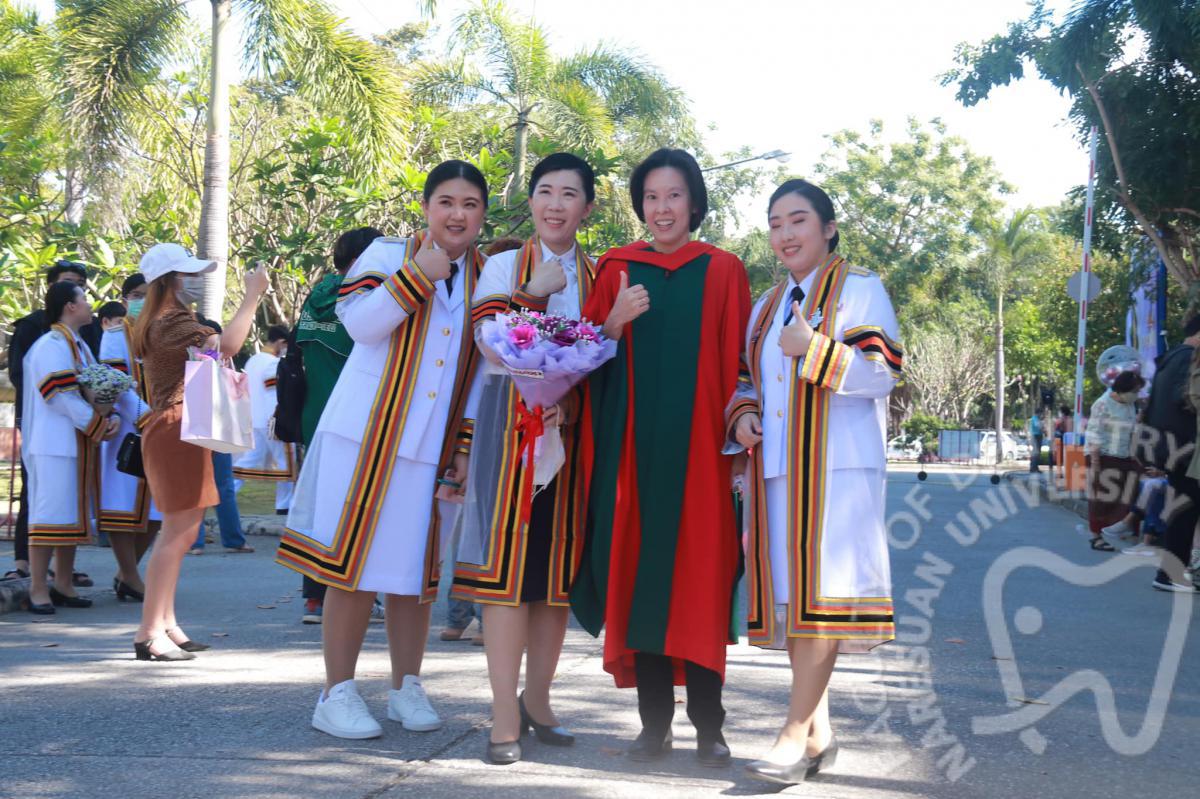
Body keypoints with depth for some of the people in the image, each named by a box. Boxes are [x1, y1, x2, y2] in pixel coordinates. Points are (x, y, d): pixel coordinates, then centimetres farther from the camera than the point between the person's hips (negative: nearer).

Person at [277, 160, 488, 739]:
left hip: (435, 448, 4)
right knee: (357, 563, -2)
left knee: (417, 570, 10)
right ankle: (337, 694, 7)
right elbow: (360, 323, -15)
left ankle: (406, 688, 22)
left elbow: (488, 371, 13)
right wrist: (418, 275, -22)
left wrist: (468, 449, 7)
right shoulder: (390, 254, 0)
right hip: (368, 433, -4)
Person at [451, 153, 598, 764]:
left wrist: (572, 400, -8)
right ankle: (505, 719, -5)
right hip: (511, 425, -3)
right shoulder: (504, 266, 7)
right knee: (508, 563, -8)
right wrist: (536, 293, -14)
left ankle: (537, 700, 19)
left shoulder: (597, 277, 13)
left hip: (574, 431, 3)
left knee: (560, 568, 5)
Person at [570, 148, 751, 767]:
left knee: (699, 576, -1)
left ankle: (708, 723, 8)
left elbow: (736, 362, 4)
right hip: (634, 448, 2)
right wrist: (615, 322, -10)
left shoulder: (722, 272, 6)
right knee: (639, 575, 1)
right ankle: (654, 721, 10)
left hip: (698, 447, -1)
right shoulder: (617, 271, 10)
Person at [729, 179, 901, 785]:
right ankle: (819, 733, 12)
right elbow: (749, 378, 27)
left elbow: (884, 372, -7)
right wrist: (743, 413, 5)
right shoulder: (766, 307, 22)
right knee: (789, 592, 4)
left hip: (837, 464, -7)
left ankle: (796, 733, -13)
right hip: (776, 468, 7)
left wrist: (817, 349, -19)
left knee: (820, 590, -13)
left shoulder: (859, 290, 2)